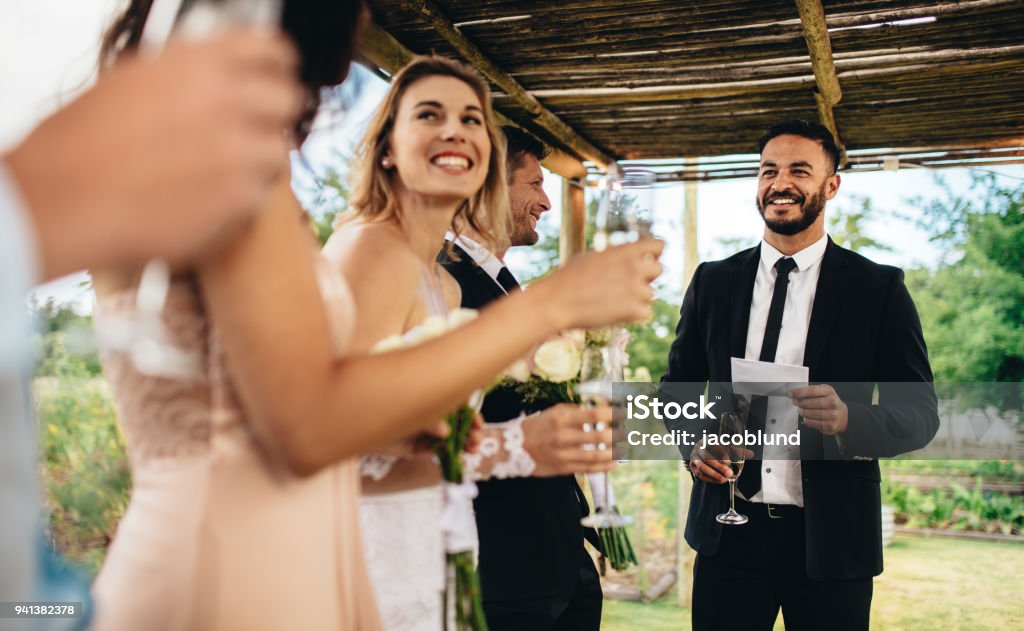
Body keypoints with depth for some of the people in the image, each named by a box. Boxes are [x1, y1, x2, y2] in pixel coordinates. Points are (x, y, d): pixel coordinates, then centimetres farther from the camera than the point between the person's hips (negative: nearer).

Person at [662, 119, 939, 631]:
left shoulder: (879, 288, -1)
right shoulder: (712, 282, 7)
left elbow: (921, 414, -2)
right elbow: (678, 384, 15)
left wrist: (848, 419, -22)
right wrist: (694, 444, -5)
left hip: (831, 537, -1)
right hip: (729, 531, 2)